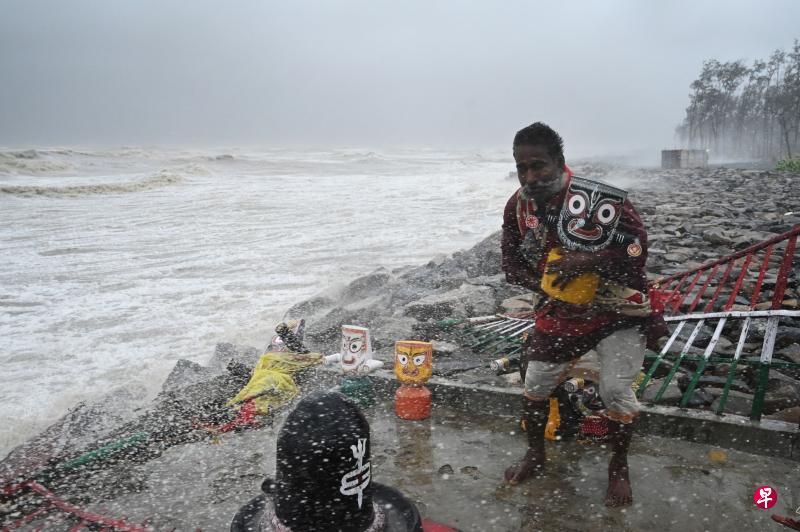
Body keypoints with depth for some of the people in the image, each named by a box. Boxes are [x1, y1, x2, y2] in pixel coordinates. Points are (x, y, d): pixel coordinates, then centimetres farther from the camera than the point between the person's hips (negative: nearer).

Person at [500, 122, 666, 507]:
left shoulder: (598, 199, -27)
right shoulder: (517, 207, -9)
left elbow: (637, 246, -25)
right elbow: (512, 264, -1)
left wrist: (586, 262, -36)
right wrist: (548, 285, -17)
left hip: (618, 310, -4)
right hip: (562, 311, 5)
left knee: (616, 390, -9)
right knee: (535, 382, 8)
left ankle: (619, 468, 19)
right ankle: (535, 456, 33)